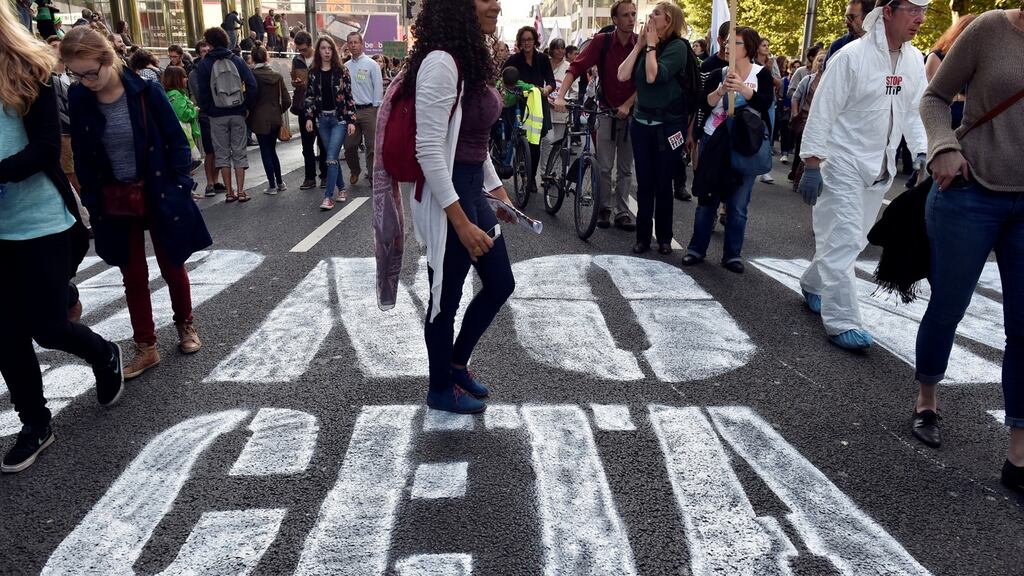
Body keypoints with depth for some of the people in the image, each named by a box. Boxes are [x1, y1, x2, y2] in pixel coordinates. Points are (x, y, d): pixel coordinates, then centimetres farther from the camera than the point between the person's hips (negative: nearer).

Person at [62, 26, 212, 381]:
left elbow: (177, 141, -6)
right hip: (114, 202, 2)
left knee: (172, 266, 12)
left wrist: (179, 187, -10)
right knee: (133, 275, 9)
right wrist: (92, 203, 0)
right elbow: (81, 156, 3)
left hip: (159, 195, -2)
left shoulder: (145, 91, -12)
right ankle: (146, 347, 19)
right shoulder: (78, 99, -4)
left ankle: (185, 325, 35)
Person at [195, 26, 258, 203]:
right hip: (237, 113, 1)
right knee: (239, 152, 6)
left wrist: (206, 109, 6)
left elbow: (202, 91, -5)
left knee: (222, 153, 6)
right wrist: (246, 106, 2)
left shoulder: (204, 64, -2)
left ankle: (229, 192, 6)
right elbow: (252, 85, -5)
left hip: (217, 115, -1)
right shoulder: (237, 60, 2)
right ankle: (240, 191, 2)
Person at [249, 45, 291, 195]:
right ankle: (280, 182, 19)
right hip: (275, 119, 4)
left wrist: (248, 112, 5)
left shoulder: (251, 75, -9)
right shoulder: (277, 75, 1)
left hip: (259, 119, -4)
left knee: (266, 152, 3)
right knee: (272, 150, 17)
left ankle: (272, 185, 4)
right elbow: (287, 100, 0)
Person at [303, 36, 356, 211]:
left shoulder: (342, 71, -2)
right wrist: (309, 117, 0)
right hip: (322, 119, 4)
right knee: (333, 156, 9)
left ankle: (328, 196, -9)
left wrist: (351, 120, -8)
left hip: (339, 118, -4)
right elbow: (309, 96, 10)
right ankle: (342, 189, 22)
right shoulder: (313, 72, 7)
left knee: (332, 157, -11)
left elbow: (349, 96, -4)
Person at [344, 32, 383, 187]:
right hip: (350, 110, 4)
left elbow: (378, 87, -4)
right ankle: (354, 171, 26)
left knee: (371, 145, -1)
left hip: (368, 110, -4)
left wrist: (375, 109, -8)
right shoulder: (346, 66, 10)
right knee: (349, 145, 5)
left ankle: (372, 176, 8)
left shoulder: (371, 64, -1)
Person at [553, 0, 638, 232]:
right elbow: (577, 67, -14)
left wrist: (627, 105, -18)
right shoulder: (602, 41, -8)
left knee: (626, 168, 6)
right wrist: (560, 96, -26)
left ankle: (622, 211, 14)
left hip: (630, 112, 1)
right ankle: (604, 208, 14)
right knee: (604, 166, 0)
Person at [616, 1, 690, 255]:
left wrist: (651, 46, -13)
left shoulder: (677, 46, -10)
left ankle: (664, 238, 16)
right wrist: (640, 44, -5)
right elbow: (622, 75, -5)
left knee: (663, 184, 4)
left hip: (668, 125, -5)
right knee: (644, 184, 6)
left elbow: (653, 76, -24)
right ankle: (642, 237, 14)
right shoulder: (645, 46, 8)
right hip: (641, 123, 5)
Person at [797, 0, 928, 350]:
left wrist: (921, 154, 1)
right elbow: (823, 110, -13)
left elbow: (914, 111, 14)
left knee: (854, 240, 15)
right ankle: (841, 323, -5)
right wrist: (811, 164, -16)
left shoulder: (914, 60, 7)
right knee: (844, 240, -9)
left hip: (880, 168, 7)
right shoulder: (853, 55, -13)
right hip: (843, 164, -7)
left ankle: (813, 284, 37)